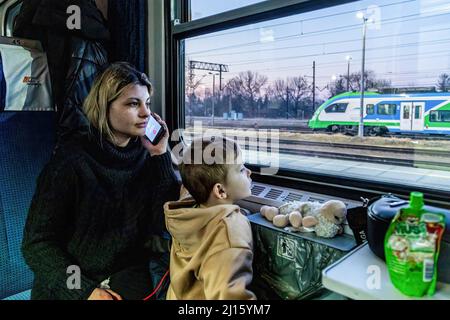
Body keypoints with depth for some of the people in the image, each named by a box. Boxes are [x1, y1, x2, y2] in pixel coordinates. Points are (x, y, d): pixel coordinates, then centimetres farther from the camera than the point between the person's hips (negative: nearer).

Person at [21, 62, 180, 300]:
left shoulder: (147, 158, -2)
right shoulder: (71, 159, -11)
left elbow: (166, 225, -10)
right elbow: (37, 243, -8)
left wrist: (161, 155, -14)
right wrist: (85, 291, -18)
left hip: (127, 277, 2)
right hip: (66, 283, -2)